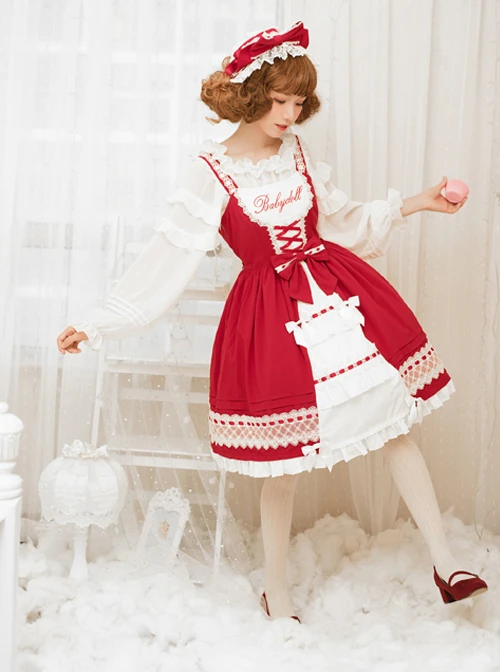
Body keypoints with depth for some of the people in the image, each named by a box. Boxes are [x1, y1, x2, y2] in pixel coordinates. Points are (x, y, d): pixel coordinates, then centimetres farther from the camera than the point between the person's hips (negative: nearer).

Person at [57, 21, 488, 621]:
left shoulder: (298, 152, 5)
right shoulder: (212, 174, -9)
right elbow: (166, 258, -9)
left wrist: (416, 204, 13)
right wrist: (96, 325, -12)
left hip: (337, 293, 5)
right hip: (271, 317, -4)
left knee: (395, 426, 3)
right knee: (283, 467, 5)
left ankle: (445, 561, 16)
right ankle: (275, 592, 27)